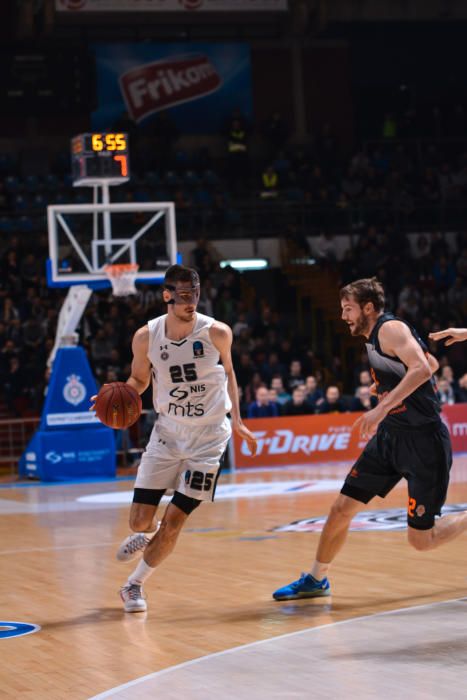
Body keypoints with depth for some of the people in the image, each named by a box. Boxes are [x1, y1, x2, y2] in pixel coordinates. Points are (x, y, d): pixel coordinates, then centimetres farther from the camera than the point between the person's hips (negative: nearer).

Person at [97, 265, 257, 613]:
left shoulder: (217, 333, -13)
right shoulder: (146, 336, -9)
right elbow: (139, 380, 7)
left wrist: (237, 420, 3)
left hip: (208, 437, -2)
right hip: (168, 432, 2)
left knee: (173, 520, -6)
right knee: (140, 519, -2)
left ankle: (134, 584, 15)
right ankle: (146, 535, 37)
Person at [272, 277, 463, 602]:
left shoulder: (391, 329, -14)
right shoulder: (374, 339, 13)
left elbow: (422, 369, -31)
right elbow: (431, 363, 26)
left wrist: (382, 408, -34)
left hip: (423, 439, -9)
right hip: (391, 435, 9)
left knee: (421, 539, -6)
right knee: (342, 508, 7)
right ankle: (316, 579, 23)